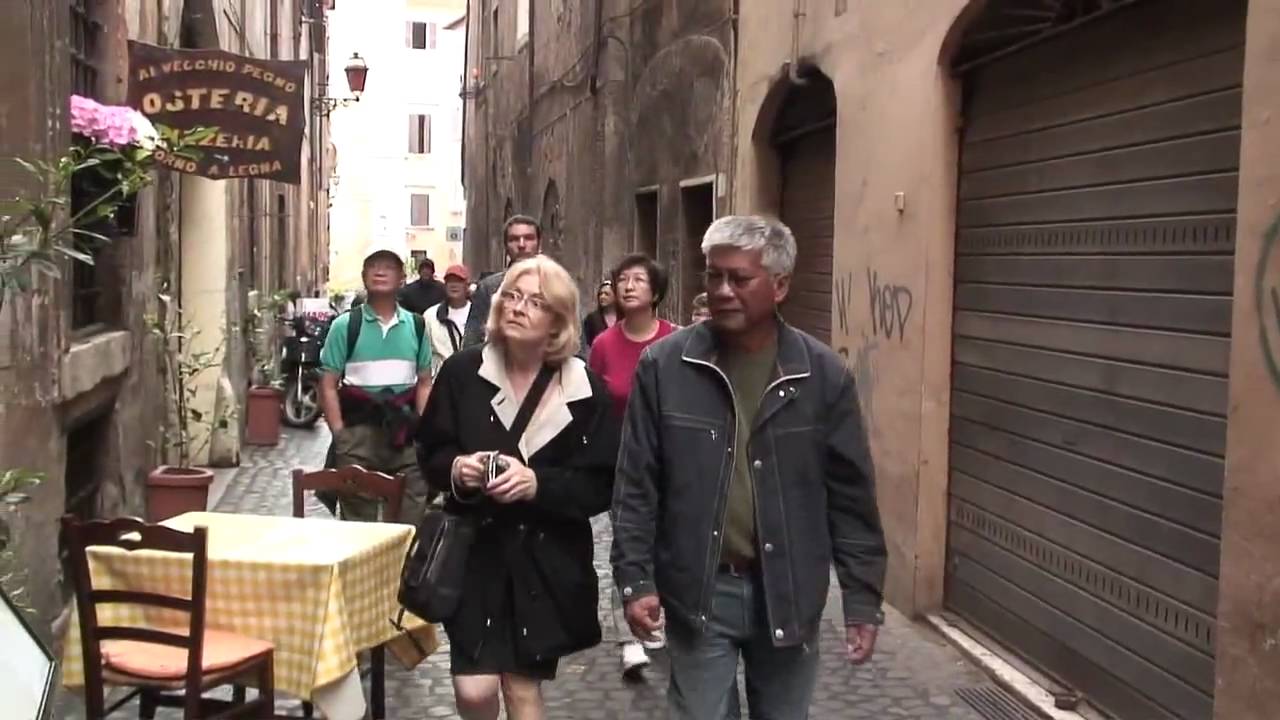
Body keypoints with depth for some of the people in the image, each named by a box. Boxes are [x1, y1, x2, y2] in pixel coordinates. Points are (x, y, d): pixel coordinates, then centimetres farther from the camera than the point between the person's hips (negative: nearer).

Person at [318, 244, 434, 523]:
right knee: (358, 522, 3)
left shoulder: (416, 325, 9)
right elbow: (328, 386, -1)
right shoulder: (345, 325, 0)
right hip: (359, 431, -2)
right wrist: (340, 436, -8)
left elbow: (424, 383, 12)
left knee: (411, 521, 6)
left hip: (406, 433, 3)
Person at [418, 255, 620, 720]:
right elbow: (429, 452, 5)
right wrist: (456, 468, -18)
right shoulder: (463, 371, -4)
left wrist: (538, 483, -21)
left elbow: (603, 485, -6)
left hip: (547, 562, 0)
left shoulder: (587, 390, -6)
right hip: (476, 551, 0)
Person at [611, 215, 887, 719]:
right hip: (698, 591, -1)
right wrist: (636, 578, -5)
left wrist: (862, 599, -1)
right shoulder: (663, 366, -5)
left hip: (789, 593, 1)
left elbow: (851, 497, 0)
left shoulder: (823, 374, -4)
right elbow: (636, 486, -1)